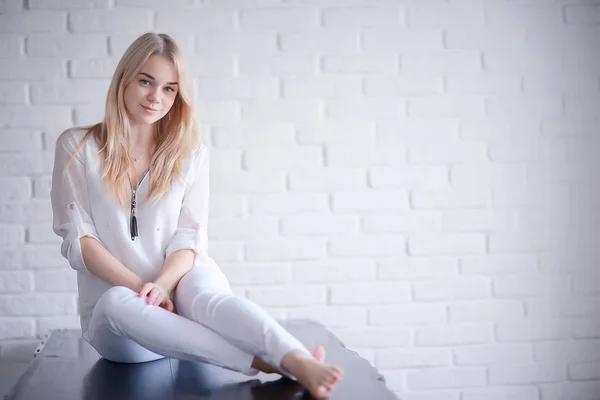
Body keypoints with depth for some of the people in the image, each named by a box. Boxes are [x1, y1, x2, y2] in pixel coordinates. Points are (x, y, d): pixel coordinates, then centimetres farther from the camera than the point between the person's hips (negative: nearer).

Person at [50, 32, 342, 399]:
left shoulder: (190, 152, 10)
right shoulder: (77, 147, 4)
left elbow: (189, 236, 1)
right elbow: (77, 239, -3)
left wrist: (162, 284, -20)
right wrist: (141, 289, -17)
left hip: (180, 290, 1)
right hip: (111, 317, -1)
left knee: (204, 289, -35)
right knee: (118, 302, -37)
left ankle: (300, 364, -58)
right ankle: (264, 362, -48)